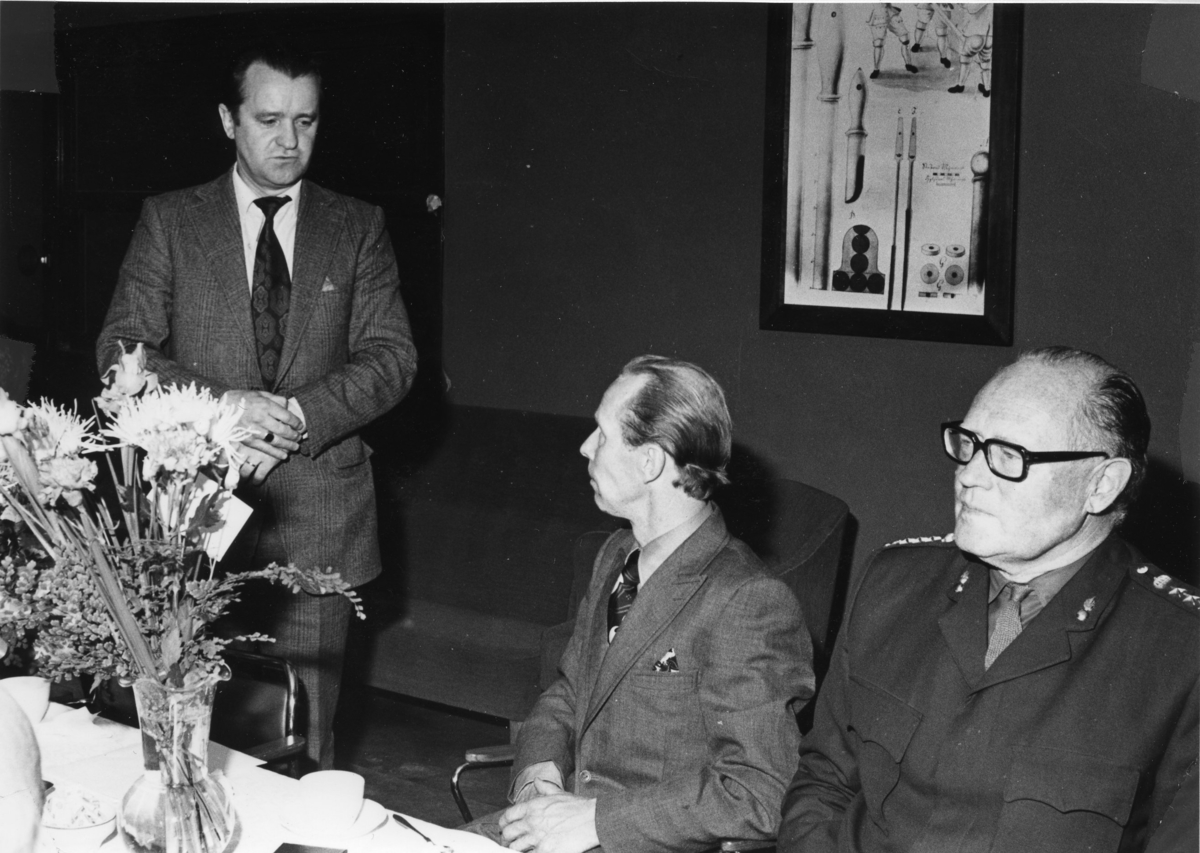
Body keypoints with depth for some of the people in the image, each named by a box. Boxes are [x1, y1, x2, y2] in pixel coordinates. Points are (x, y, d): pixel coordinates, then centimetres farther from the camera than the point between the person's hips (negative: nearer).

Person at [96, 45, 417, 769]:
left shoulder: (360, 228, 9)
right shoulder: (169, 221, 7)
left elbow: (392, 357, 2)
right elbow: (121, 350, 1)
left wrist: (298, 415, -15)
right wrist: (222, 406, -16)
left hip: (318, 515, 1)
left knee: (304, 746, 4)